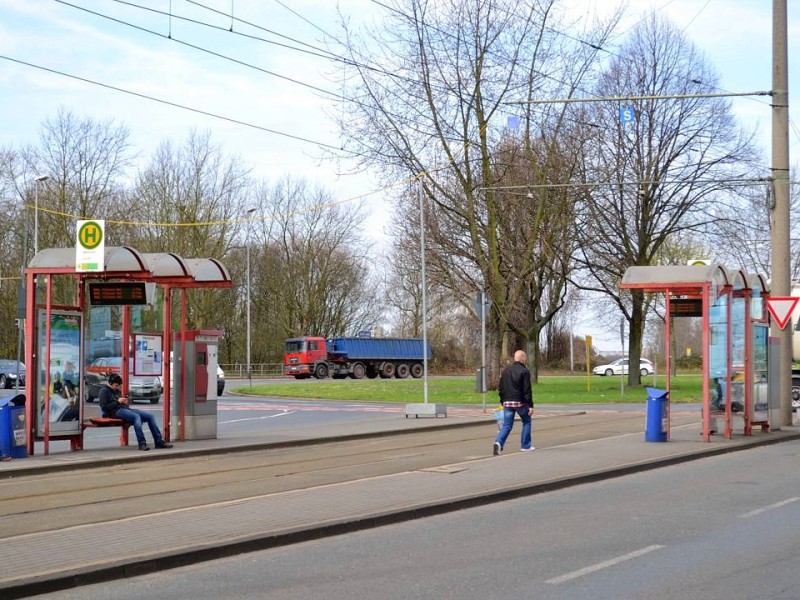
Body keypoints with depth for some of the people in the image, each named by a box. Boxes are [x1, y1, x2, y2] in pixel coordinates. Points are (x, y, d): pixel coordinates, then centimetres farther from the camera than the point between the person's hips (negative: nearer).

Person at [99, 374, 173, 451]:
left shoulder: (117, 390, 23)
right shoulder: (104, 391, -1)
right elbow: (104, 407, -12)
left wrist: (124, 402, 6)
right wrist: (118, 402, -13)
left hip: (125, 409, 9)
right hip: (116, 412, -9)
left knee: (150, 416, -5)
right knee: (136, 417, -37)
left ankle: (159, 441, -6)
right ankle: (142, 443, -43)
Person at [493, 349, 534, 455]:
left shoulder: (506, 370, 10)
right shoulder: (524, 371, -10)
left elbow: (500, 388, 14)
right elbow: (527, 390, -13)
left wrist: (503, 401, 21)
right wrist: (530, 405, -10)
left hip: (507, 402, 5)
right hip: (520, 402, -5)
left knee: (507, 425, 6)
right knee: (526, 422, 16)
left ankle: (498, 442, -18)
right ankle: (526, 446, 18)